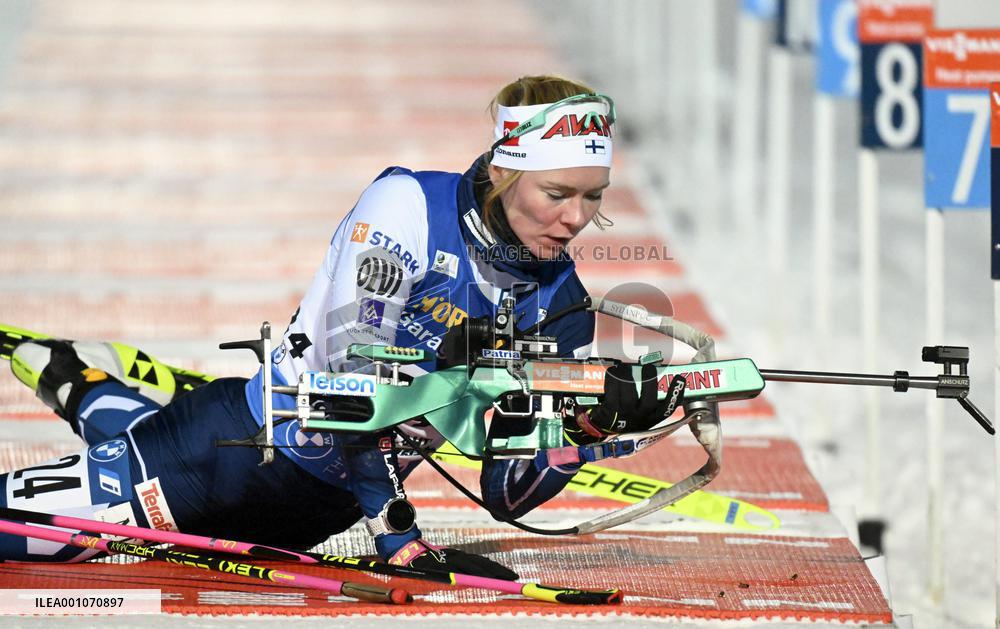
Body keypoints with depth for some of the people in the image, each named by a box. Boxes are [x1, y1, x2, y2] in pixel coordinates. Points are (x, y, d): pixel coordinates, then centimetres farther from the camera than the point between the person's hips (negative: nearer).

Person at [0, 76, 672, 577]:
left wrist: (594, 425, -20)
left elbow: (507, 496, -1)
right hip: (253, 433, -5)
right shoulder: (409, 205, -19)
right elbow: (355, 363, -28)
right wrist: (398, 535, -34)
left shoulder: (560, 306, -4)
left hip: (321, 501, 5)